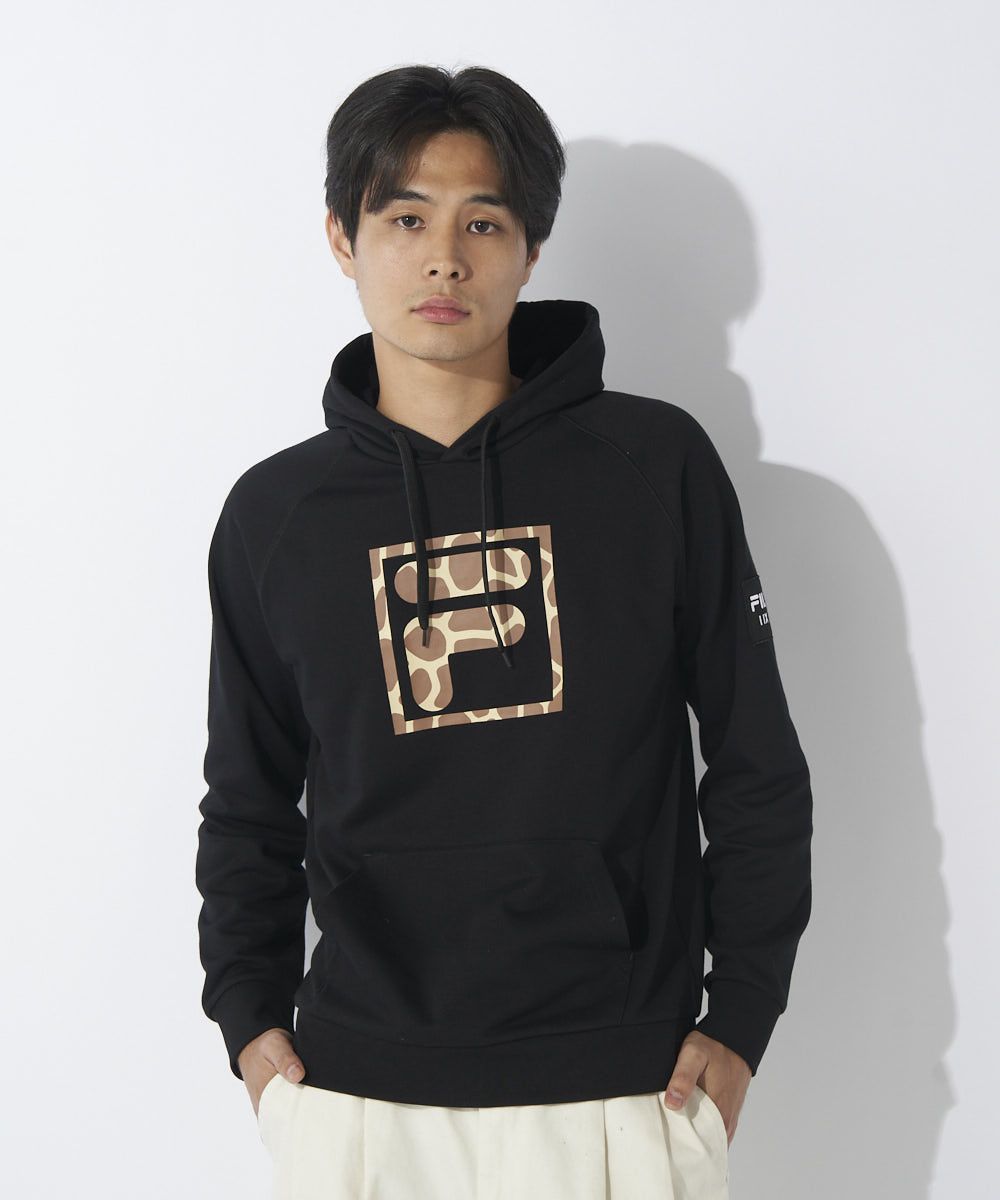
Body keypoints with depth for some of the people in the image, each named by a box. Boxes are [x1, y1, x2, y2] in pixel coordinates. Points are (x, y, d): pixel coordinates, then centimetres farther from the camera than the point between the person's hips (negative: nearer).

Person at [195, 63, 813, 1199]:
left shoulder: (658, 463, -2)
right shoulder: (274, 514, 3)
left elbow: (758, 767, 2)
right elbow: (249, 805, 12)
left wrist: (740, 1019, 0)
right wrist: (250, 1017, 5)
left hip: (622, 1091, -1)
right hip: (361, 1095, 1)